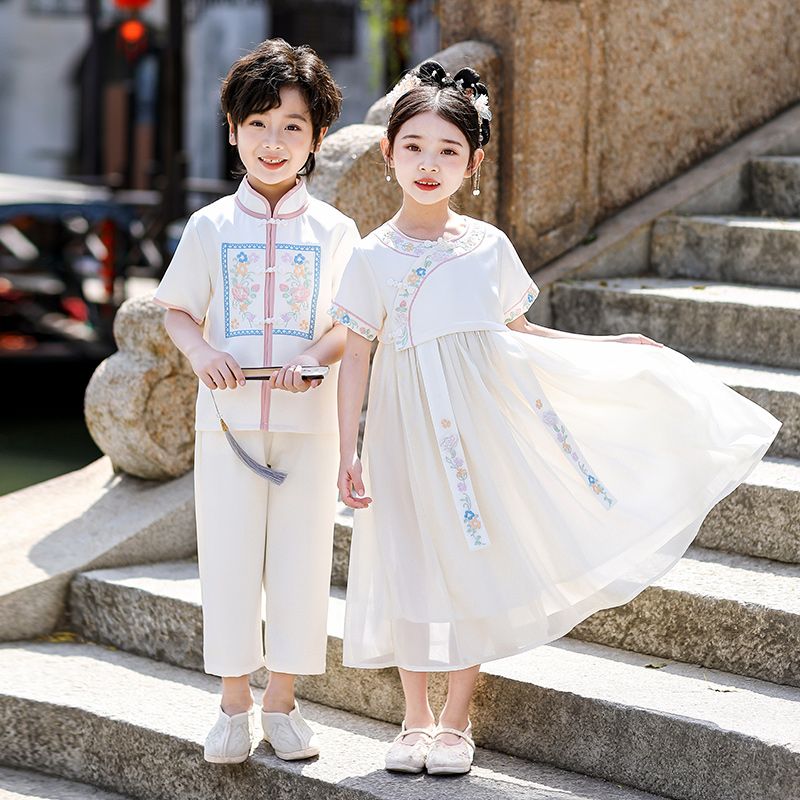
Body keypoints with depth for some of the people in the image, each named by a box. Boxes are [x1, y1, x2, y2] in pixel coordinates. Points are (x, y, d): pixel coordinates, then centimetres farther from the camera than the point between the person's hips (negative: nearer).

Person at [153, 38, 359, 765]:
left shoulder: (334, 231, 0)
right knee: (229, 558, 4)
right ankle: (234, 704, 18)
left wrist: (313, 358, -18)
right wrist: (200, 351, -13)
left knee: (300, 560, 4)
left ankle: (282, 703, 18)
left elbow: (352, 322, 1)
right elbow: (178, 309, 7)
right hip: (227, 420, 0)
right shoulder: (210, 227, 2)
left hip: (309, 423, 0)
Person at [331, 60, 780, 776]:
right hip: (408, 423, -1)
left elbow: (515, 331, 16)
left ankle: (456, 722, 16)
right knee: (411, 569, 4)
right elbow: (356, 355, 0)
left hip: (484, 415, 1)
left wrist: (611, 346, 17)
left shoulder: (489, 246, 4)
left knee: (473, 563, 3)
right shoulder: (373, 257, -2)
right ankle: (417, 718, 19)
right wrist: (347, 453, -4)